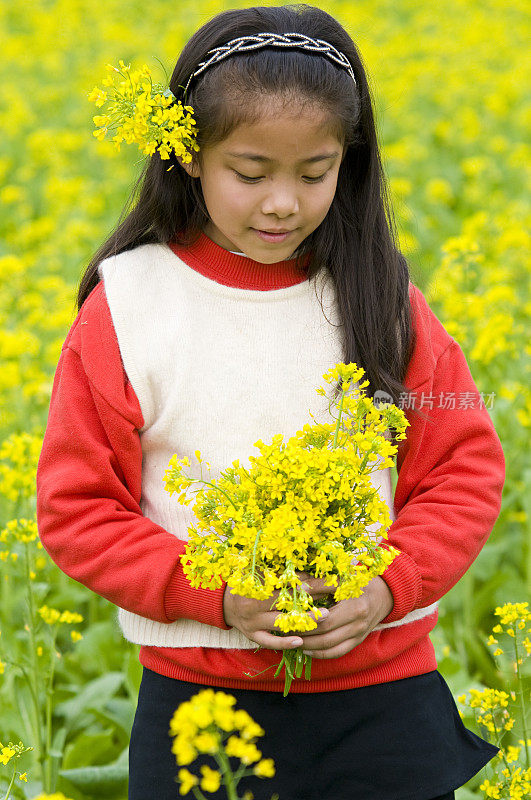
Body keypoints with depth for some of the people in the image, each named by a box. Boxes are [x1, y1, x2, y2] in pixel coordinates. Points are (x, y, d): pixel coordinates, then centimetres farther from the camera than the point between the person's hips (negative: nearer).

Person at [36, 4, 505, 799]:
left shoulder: (383, 300, 1)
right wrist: (214, 599, -14)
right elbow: (76, 508, -2)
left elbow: (467, 473, 5)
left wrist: (391, 586, -12)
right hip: (199, 700, -1)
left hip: (384, 692, 1)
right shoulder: (126, 304, -4)